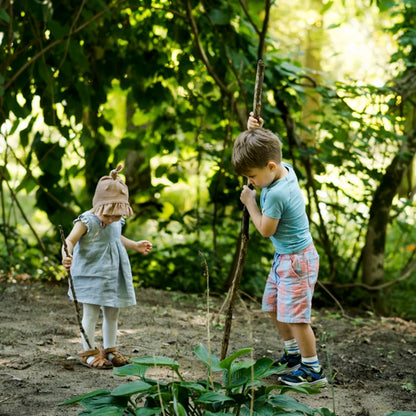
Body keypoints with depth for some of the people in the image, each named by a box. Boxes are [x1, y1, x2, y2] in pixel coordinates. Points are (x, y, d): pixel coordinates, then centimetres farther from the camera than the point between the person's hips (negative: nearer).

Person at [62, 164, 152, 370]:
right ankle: (89, 351, 12)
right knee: (91, 314, -1)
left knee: (112, 314, 13)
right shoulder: (87, 221, -17)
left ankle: (109, 350, 26)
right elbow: (70, 241, -27)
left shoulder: (117, 222, 5)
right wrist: (66, 256, -46)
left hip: (113, 275, 7)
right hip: (90, 275, -7)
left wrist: (135, 245, 32)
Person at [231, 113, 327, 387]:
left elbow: (265, 230, -18)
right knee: (273, 307, 19)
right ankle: (294, 355, 34)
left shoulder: (276, 194, -30)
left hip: (297, 261, -10)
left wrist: (250, 202, -7)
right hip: (284, 258, 10)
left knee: (295, 316, -4)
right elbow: (258, 154, 18)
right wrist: (254, 132, 0)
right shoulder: (284, 168, -2)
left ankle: (313, 370, 7)